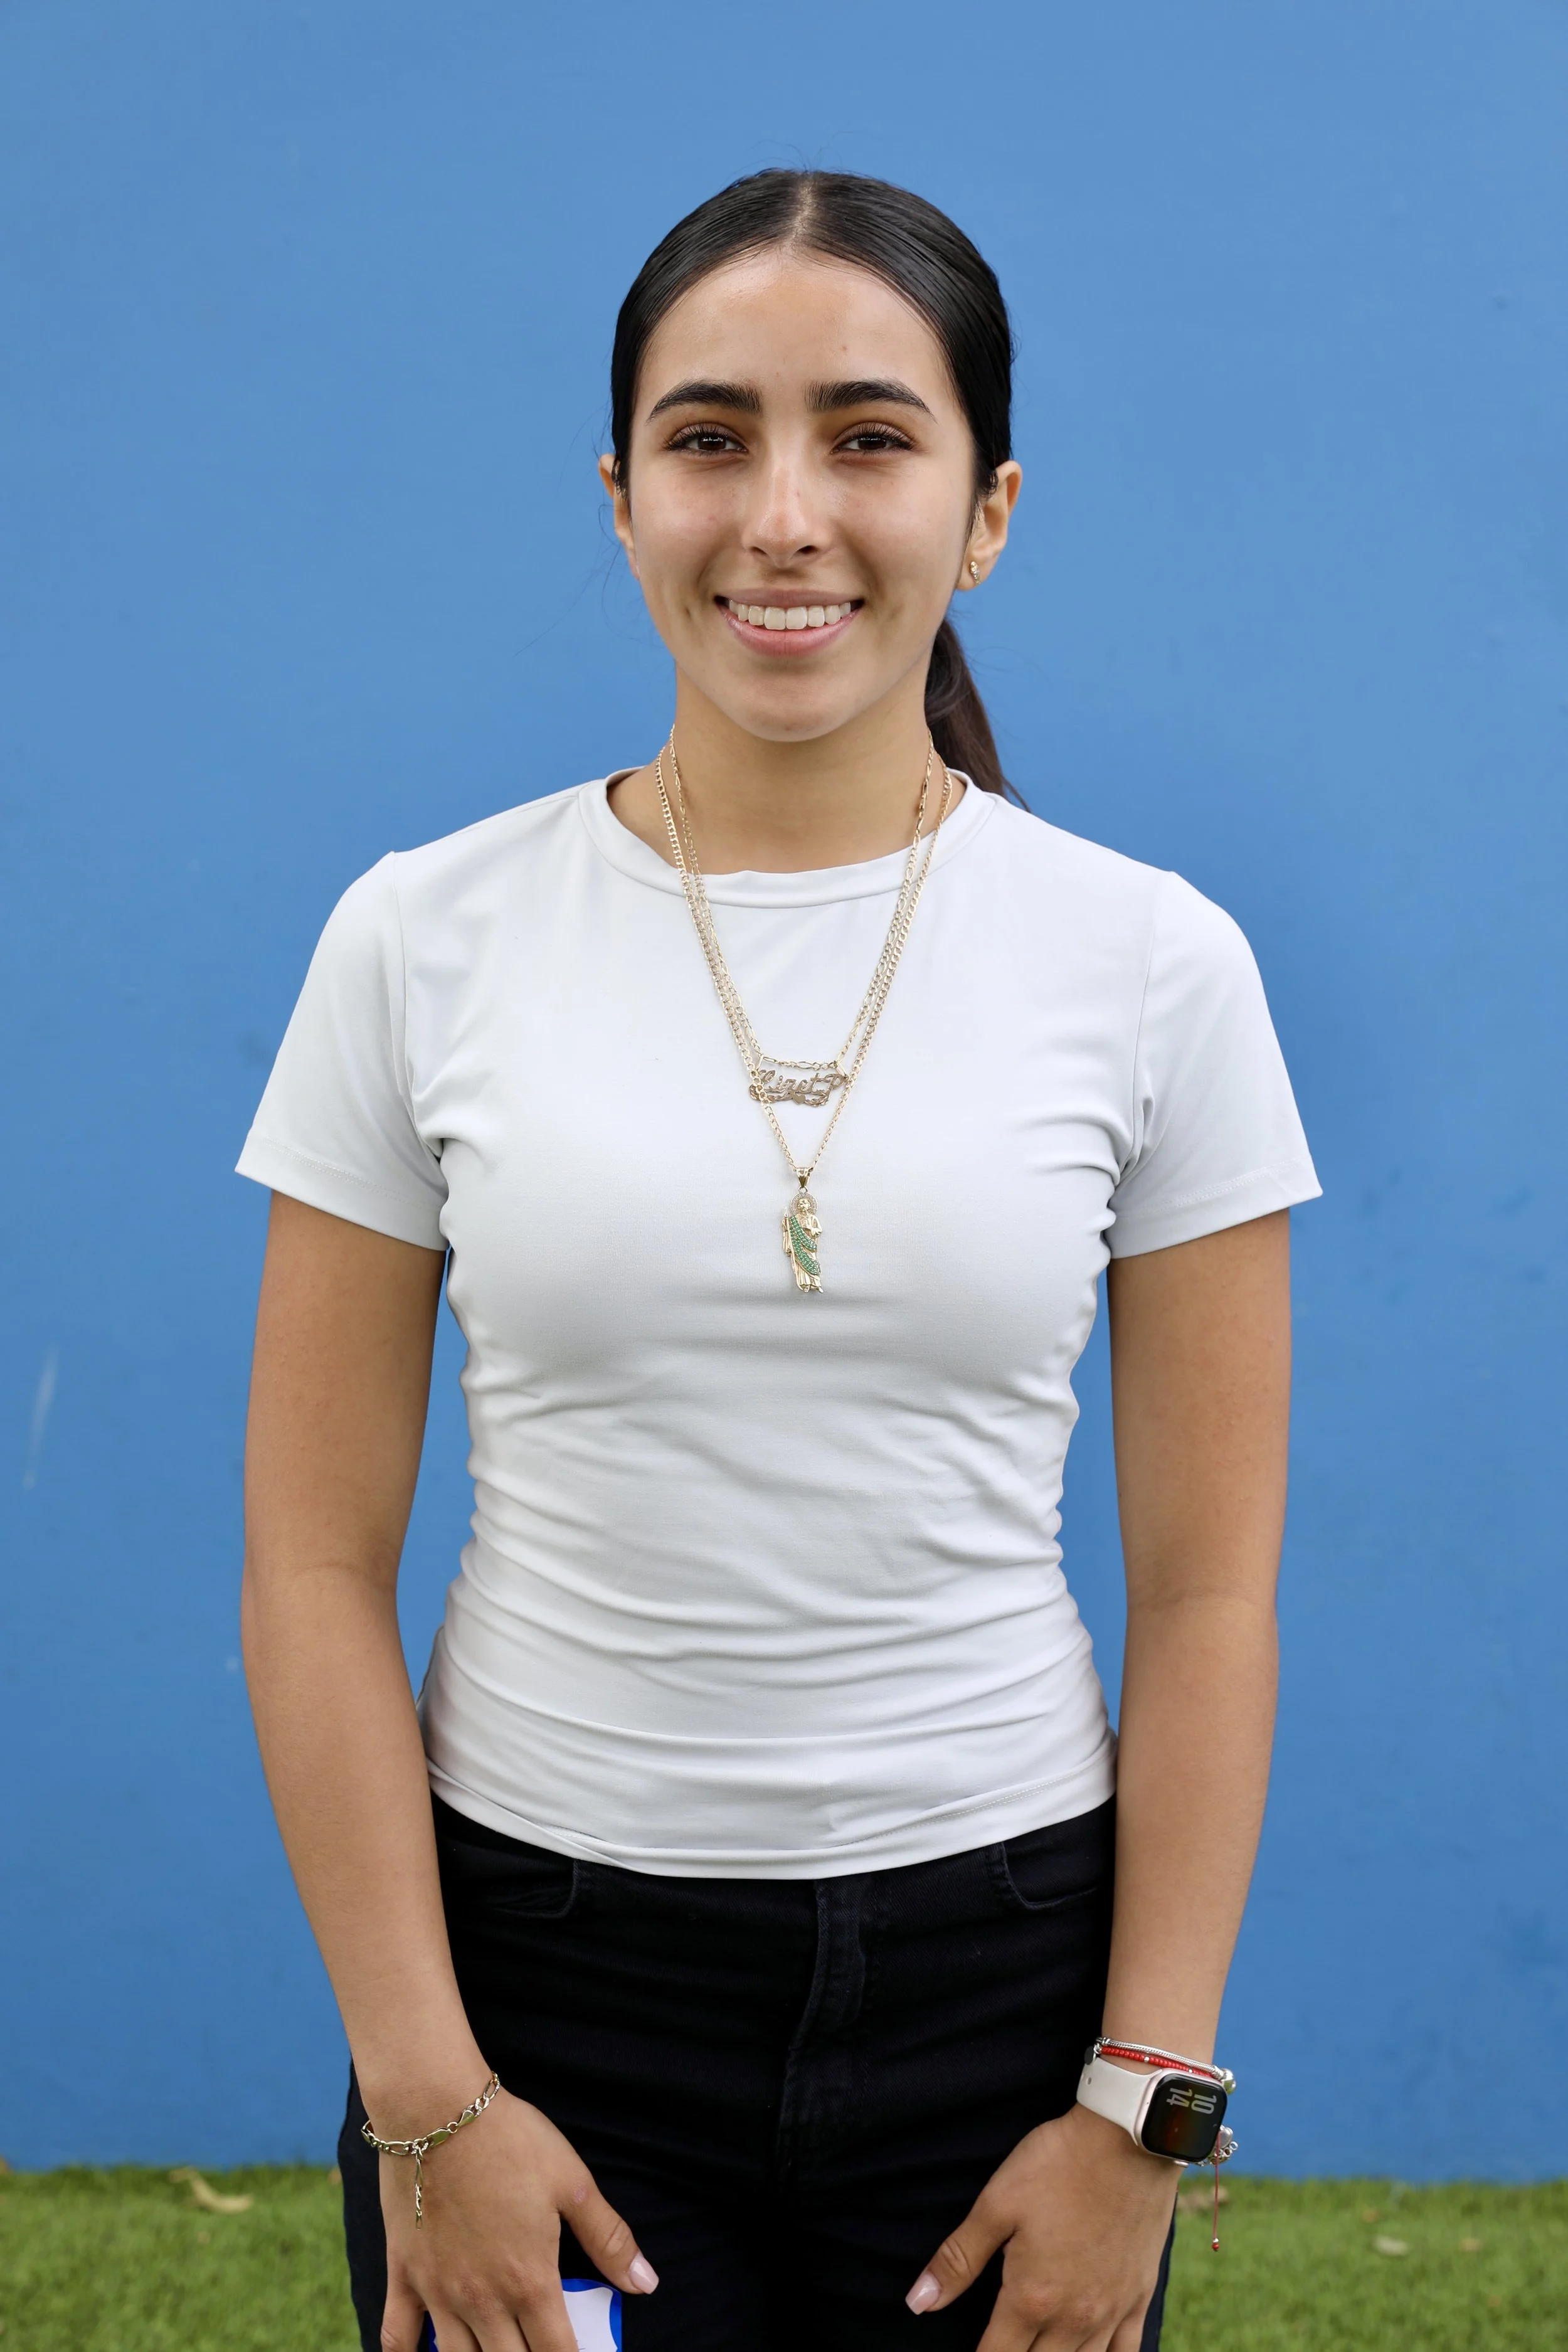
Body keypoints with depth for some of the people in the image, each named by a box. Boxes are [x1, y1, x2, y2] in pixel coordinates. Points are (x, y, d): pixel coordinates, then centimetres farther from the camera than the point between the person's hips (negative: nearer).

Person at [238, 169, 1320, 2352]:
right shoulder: (425, 942, -3)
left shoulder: (1156, 963, -3)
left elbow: (1210, 1590, -1)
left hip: (998, 1964, 0)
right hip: (543, 1951, 0)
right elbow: (317, 1568, -3)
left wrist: (1142, 2105, -5)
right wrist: (425, 2094, -6)